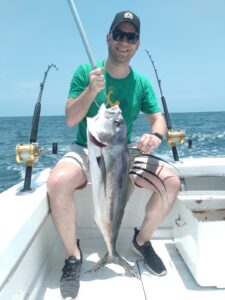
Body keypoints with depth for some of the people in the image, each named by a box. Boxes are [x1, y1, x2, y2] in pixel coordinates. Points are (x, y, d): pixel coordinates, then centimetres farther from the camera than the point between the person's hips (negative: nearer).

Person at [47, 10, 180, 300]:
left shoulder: (141, 83, 3)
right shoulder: (85, 71, -4)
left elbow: (158, 118, 4)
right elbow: (70, 119, -9)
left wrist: (155, 136, -20)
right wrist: (92, 89, -25)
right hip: (86, 150, -2)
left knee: (171, 182, -18)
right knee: (57, 182, -34)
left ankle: (142, 240, 9)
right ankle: (73, 254, -7)